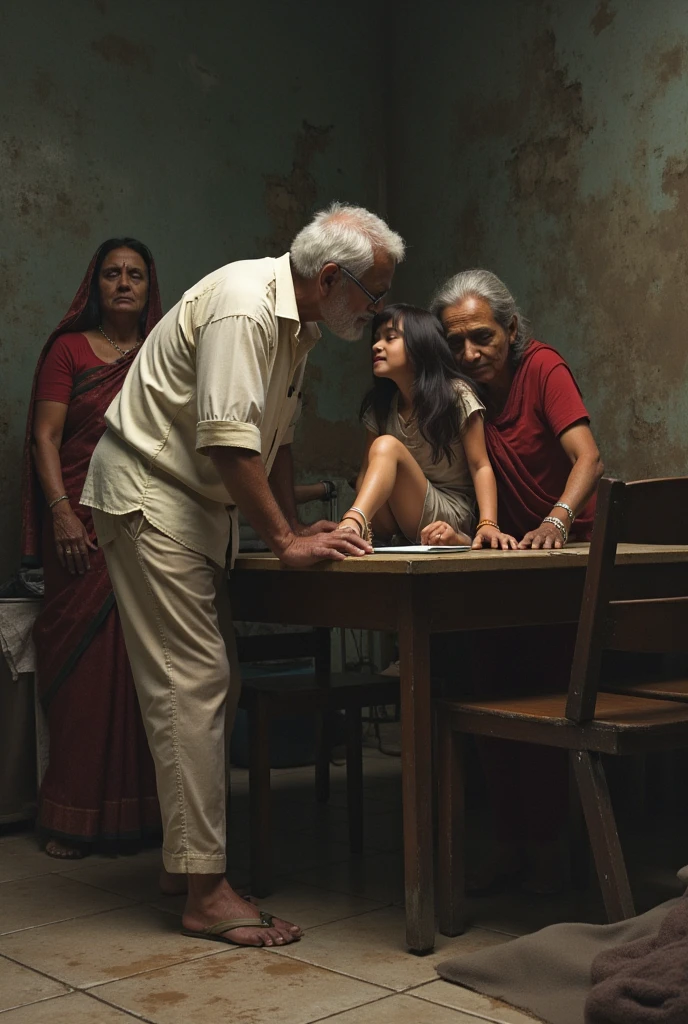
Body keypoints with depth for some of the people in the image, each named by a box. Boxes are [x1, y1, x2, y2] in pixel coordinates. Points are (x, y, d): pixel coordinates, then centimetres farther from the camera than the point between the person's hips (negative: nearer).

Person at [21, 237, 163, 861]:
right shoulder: (69, 349, 8)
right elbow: (45, 438, 0)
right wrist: (61, 512, -12)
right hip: (85, 526, -2)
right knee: (83, 664, -5)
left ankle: (143, 808, 8)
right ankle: (74, 819, 3)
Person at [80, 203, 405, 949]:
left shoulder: (298, 322, 10)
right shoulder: (244, 307, -22)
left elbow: (276, 437, 17)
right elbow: (227, 440, -28)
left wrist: (294, 526, 10)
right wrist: (285, 542, -24)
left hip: (197, 500, 10)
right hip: (147, 491, -10)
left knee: (207, 681, 10)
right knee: (191, 683, -13)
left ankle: (193, 849, 20)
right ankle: (206, 892, -9)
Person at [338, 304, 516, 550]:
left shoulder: (456, 395, -6)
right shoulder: (379, 404, 7)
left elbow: (480, 466, -11)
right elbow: (367, 472, 1)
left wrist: (488, 524, -27)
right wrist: (358, 522, -18)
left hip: (450, 515, -5)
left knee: (386, 446, -28)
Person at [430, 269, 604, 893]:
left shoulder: (543, 368, -15)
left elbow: (588, 457, -28)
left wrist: (557, 520, -46)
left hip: (568, 546, -5)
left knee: (544, 696, -10)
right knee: (492, 693, -1)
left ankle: (547, 845, 3)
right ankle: (512, 842, 10)